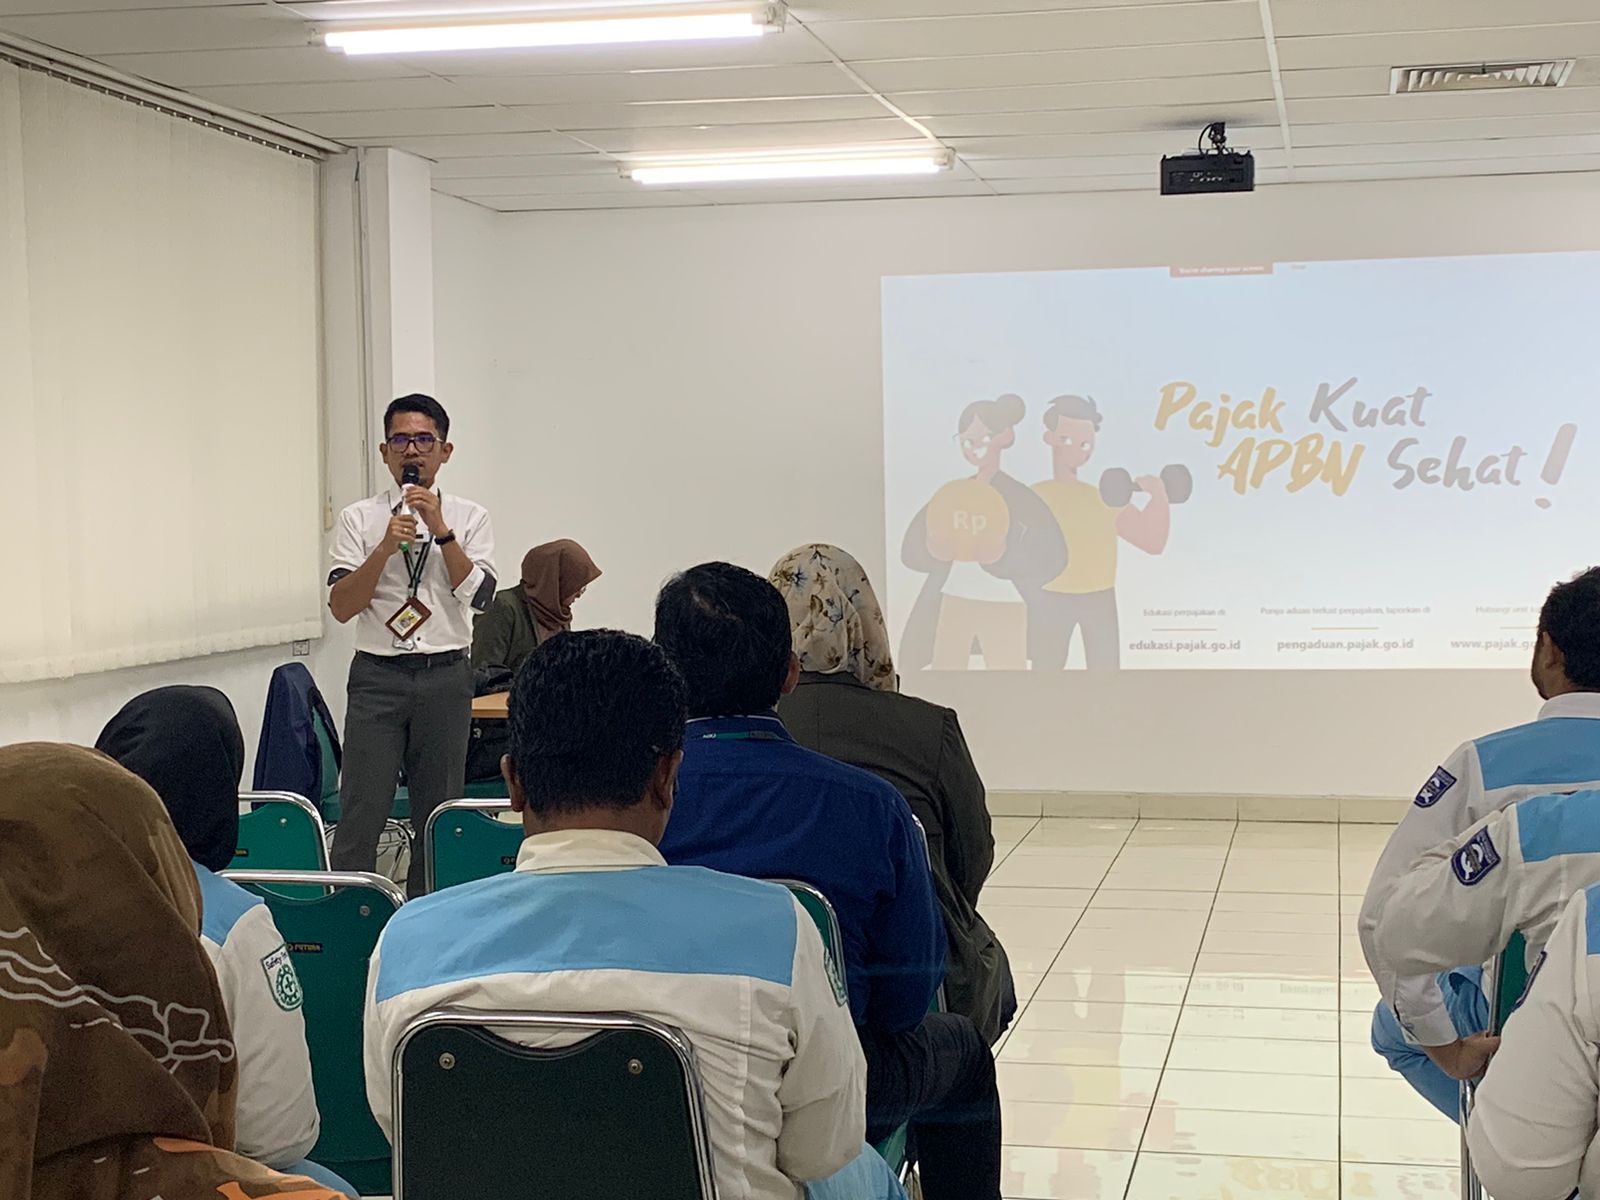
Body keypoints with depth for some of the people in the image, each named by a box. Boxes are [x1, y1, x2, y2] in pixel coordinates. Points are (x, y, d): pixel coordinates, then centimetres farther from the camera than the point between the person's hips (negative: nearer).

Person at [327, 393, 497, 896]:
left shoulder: (469, 518, 6)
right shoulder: (359, 519, 4)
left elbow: (480, 595, -9)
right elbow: (341, 607, -6)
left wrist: (441, 529, -15)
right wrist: (385, 548, -17)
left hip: (446, 677, 1)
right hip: (377, 675, -1)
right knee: (361, 812, -6)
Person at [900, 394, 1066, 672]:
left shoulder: (1020, 499, -5)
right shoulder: (952, 494, 8)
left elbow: (1052, 557, -14)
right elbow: (911, 549, 5)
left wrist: (1003, 555, -29)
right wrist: (934, 549, -19)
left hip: (1003, 607, -5)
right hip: (953, 604, 5)